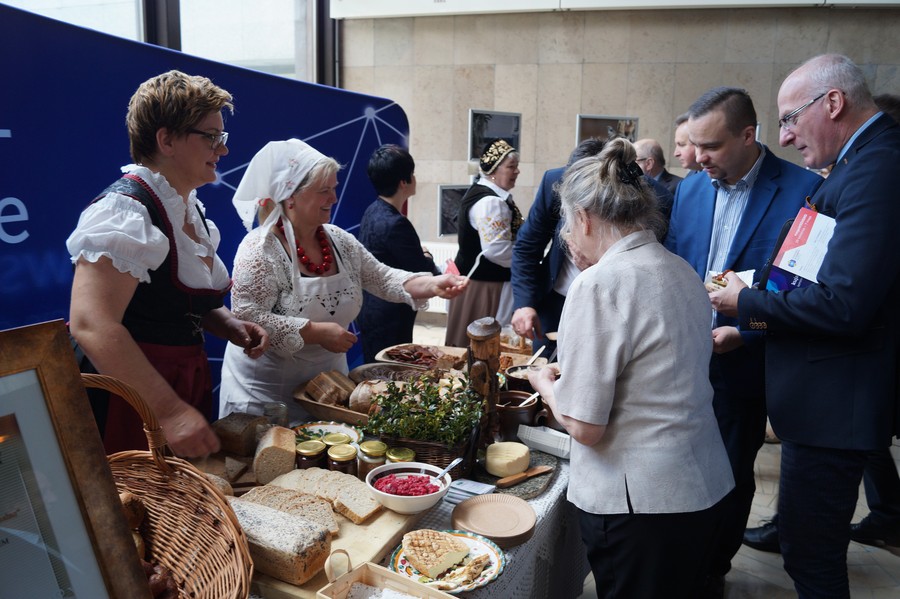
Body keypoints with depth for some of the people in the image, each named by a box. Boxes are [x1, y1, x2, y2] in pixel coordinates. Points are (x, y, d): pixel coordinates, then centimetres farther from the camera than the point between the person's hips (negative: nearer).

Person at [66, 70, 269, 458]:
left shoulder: (191, 208, 10)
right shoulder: (126, 211, -19)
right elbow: (92, 326, -28)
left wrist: (231, 327, 3)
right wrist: (169, 410, -31)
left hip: (187, 381, 9)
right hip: (129, 401, -9)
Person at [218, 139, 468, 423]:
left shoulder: (340, 240, 3)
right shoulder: (260, 249, -18)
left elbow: (383, 278, 5)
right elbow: (248, 319, -25)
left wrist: (433, 285, -11)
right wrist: (317, 332, -25)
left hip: (328, 376, 7)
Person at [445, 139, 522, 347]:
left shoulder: (479, 192, 12)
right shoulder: (490, 202, -21)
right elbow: (497, 250, -24)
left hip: (474, 275, 10)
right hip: (485, 285, -10)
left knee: (468, 341, 17)